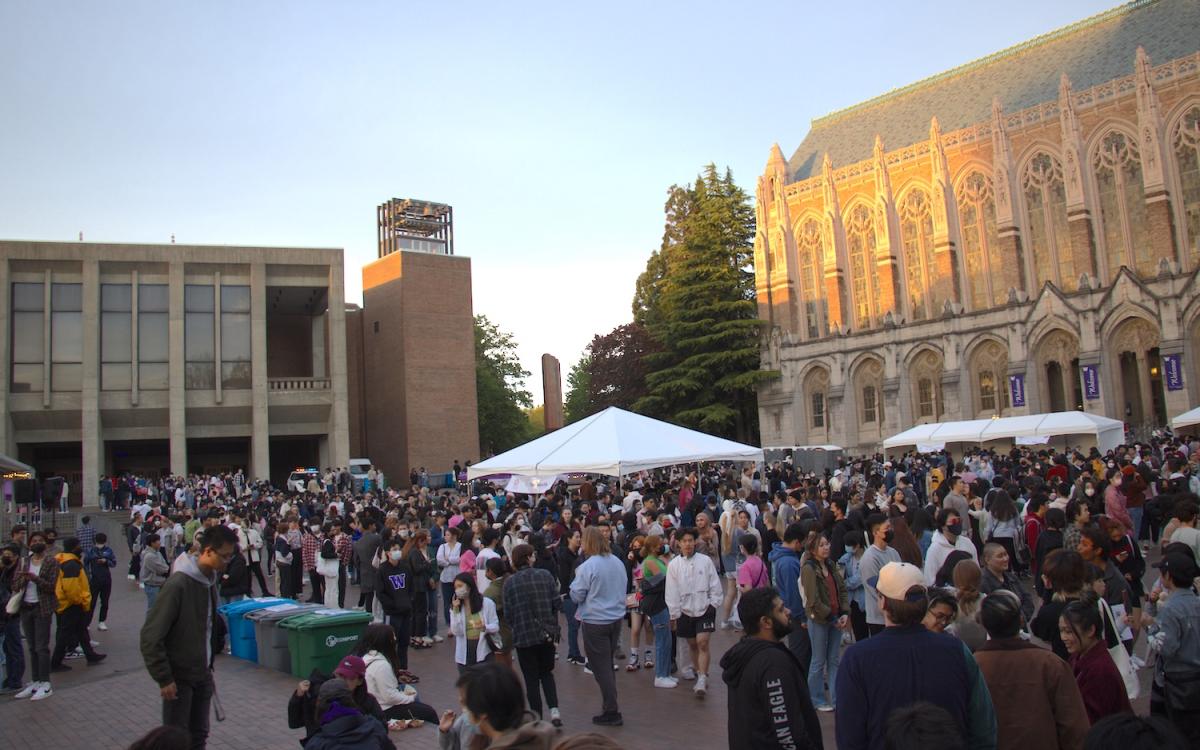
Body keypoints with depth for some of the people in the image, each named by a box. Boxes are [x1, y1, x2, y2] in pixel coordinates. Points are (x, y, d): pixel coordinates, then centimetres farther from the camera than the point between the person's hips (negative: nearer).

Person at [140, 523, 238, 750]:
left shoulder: (210, 579, 2)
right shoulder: (178, 584, -23)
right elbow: (151, 636, -22)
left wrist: (209, 665, 12)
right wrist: (164, 679, -19)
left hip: (203, 675, 7)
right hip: (180, 678, -7)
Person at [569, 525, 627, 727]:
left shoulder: (588, 566, -19)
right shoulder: (618, 562, 2)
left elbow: (577, 595, -11)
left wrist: (576, 578, 4)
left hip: (596, 621, -7)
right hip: (617, 618, 7)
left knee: (601, 667, 3)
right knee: (608, 664, 20)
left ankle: (611, 712, 6)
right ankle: (610, 705, 29)